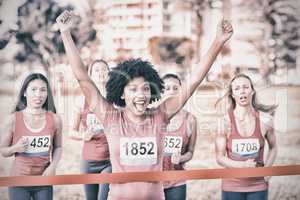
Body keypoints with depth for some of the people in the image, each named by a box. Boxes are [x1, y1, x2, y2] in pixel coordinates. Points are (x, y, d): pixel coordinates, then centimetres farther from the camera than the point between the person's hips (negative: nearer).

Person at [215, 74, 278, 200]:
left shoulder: (265, 120, -6)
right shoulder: (225, 122, -10)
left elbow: (273, 148, 11)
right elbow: (220, 157, -6)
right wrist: (242, 165, -20)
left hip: (258, 186, 1)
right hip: (232, 186, -1)